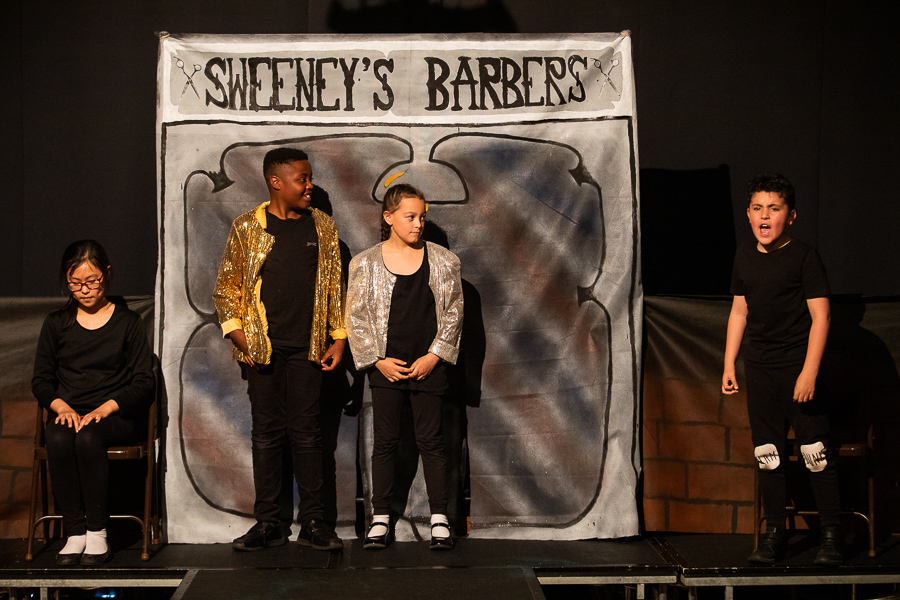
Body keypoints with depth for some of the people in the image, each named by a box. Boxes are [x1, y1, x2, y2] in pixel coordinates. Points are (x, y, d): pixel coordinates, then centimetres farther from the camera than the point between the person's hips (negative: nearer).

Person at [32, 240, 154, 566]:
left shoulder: (128, 322, 7)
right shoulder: (56, 324, 14)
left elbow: (143, 381, 2)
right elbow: (41, 379, 14)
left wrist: (105, 408, -13)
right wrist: (61, 406, -8)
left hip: (114, 415, -2)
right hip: (67, 413, 2)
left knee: (88, 438, -36)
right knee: (58, 440, -34)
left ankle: (97, 532, -26)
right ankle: (75, 533, -27)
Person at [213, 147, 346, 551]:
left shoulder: (322, 227, 9)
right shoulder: (247, 228, 3)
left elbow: (334, 286, 12)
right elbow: (225, 288, 5)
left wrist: (339, 338, 5)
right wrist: (237, 333, -5)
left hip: (307, 349, 1)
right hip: (261, 349, -1)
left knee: (306, 433, 1)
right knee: (266, 434, 4)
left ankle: (312, 523, 7)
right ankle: (268, 523, 11)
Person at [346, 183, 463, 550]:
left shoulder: (443, 262, 2)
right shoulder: (365, 264, 0)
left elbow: (453, 313, 4)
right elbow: (356, 317, 2)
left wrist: (434, 356, -4)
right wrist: (378, 360, -5)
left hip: (429, 366, 0)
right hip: (386, 367, 0)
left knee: (430, 441, 3)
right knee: (385, 441, 4)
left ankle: (439, 519, 10)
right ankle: (380, 520, 12)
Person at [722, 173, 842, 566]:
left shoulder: (803, 257, -7)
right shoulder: (744, 257, 10)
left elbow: (821, 315, -9)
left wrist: (809, 372, -15)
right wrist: (728, 365, 13)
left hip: (797, 365, -5)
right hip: (759, 368, 5)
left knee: (815, 450, -5)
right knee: (767, 453, 7)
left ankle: (831, 533, 6)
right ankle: (774, 532, 16)